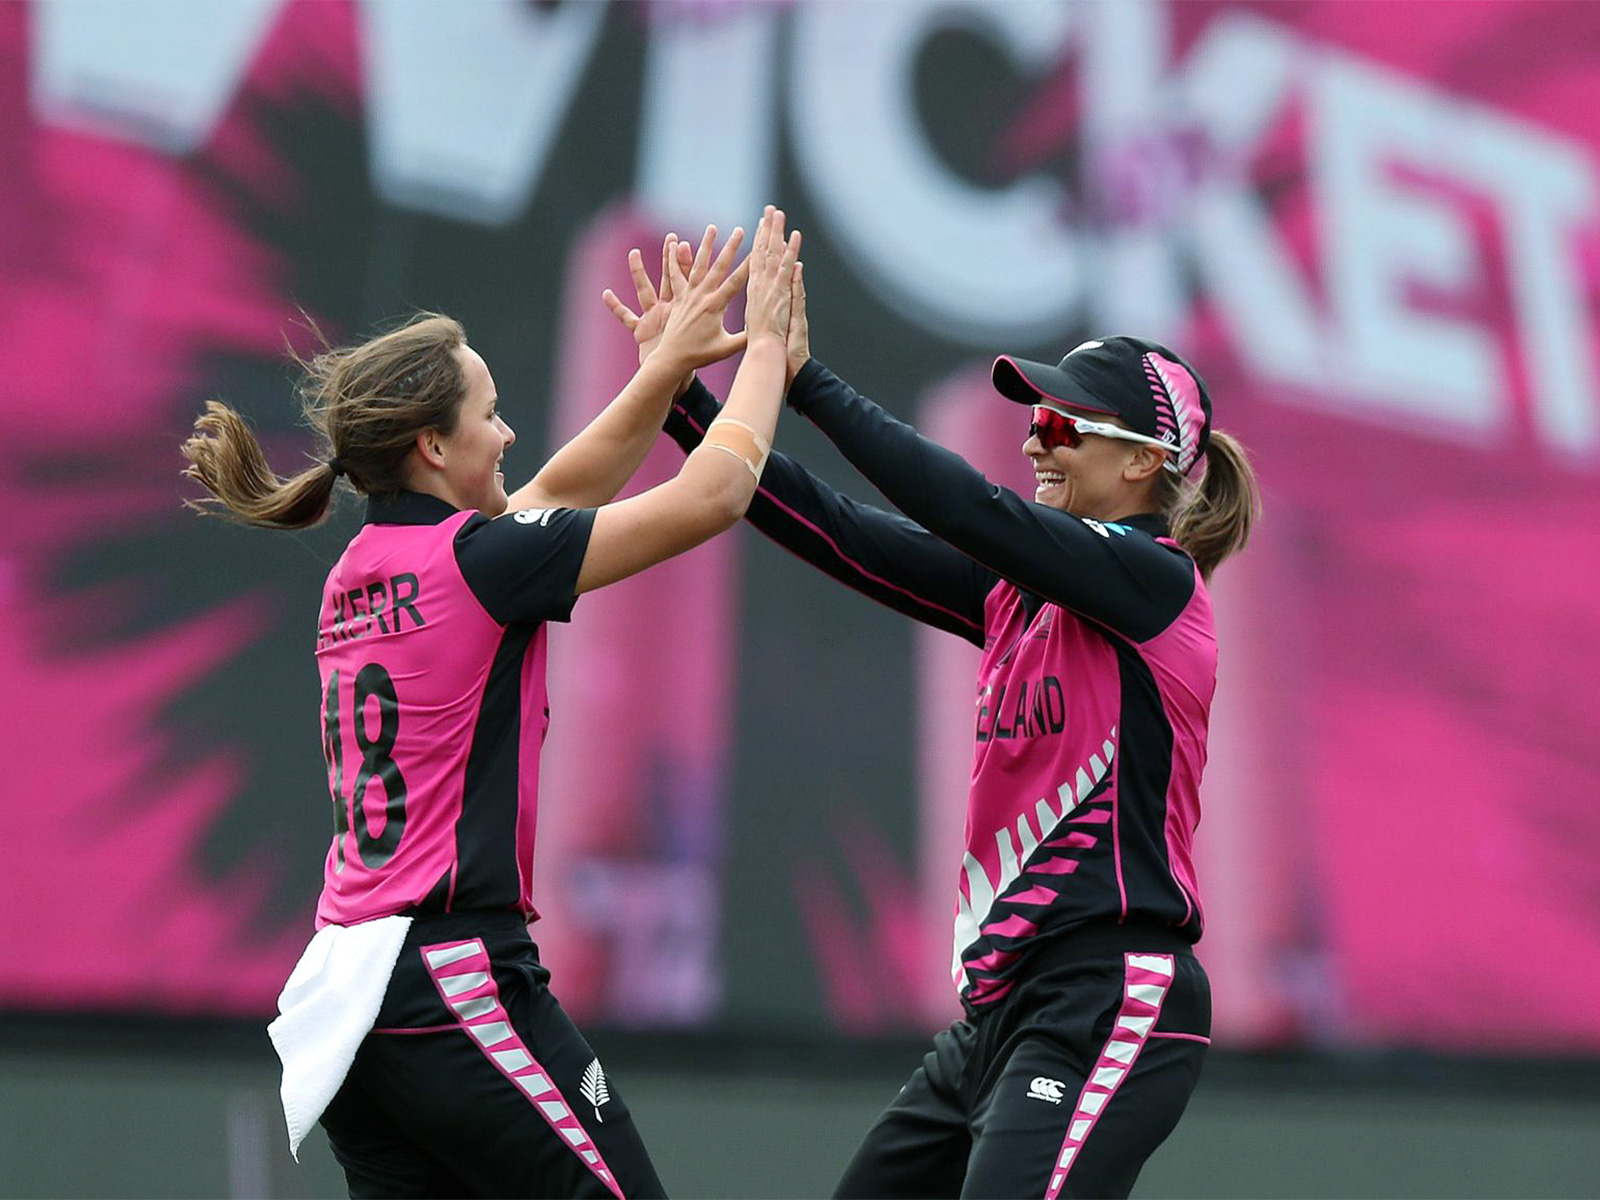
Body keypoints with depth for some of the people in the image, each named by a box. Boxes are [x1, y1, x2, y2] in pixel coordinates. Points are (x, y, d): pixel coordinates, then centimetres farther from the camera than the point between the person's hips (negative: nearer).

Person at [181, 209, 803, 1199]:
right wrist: (766, 342, 7)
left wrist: (670, 365, 21)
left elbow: (553, 496, 23)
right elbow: (713, 495, -6)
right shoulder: (477, 559, -11)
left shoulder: (360, 571, 12)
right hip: (454, 979, -9)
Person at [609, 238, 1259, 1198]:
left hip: (1110, 1004, -8)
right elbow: (843, 532, 6)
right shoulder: (1016, 595, 12)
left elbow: (968, 509, -20)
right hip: (1003, 1004, 9)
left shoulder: (1157, 578, -9)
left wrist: (808, 379, -18)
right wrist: (683, 394, 1)